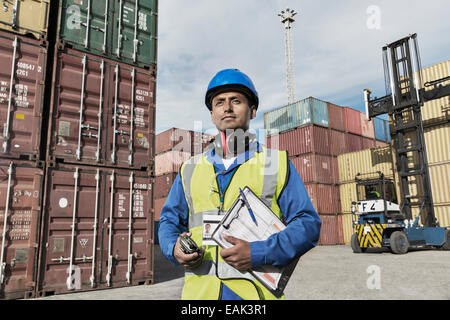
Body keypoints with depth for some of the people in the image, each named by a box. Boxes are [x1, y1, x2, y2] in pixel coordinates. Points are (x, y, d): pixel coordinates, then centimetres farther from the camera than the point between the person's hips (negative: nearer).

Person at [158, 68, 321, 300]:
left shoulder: (277, 164, 3)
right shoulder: (191, 169, 13)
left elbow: (308, 223, -2)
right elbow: (169, 219, 19)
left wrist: (257, 253, -15)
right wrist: (174, 248, -3)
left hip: (255, 291, -2)